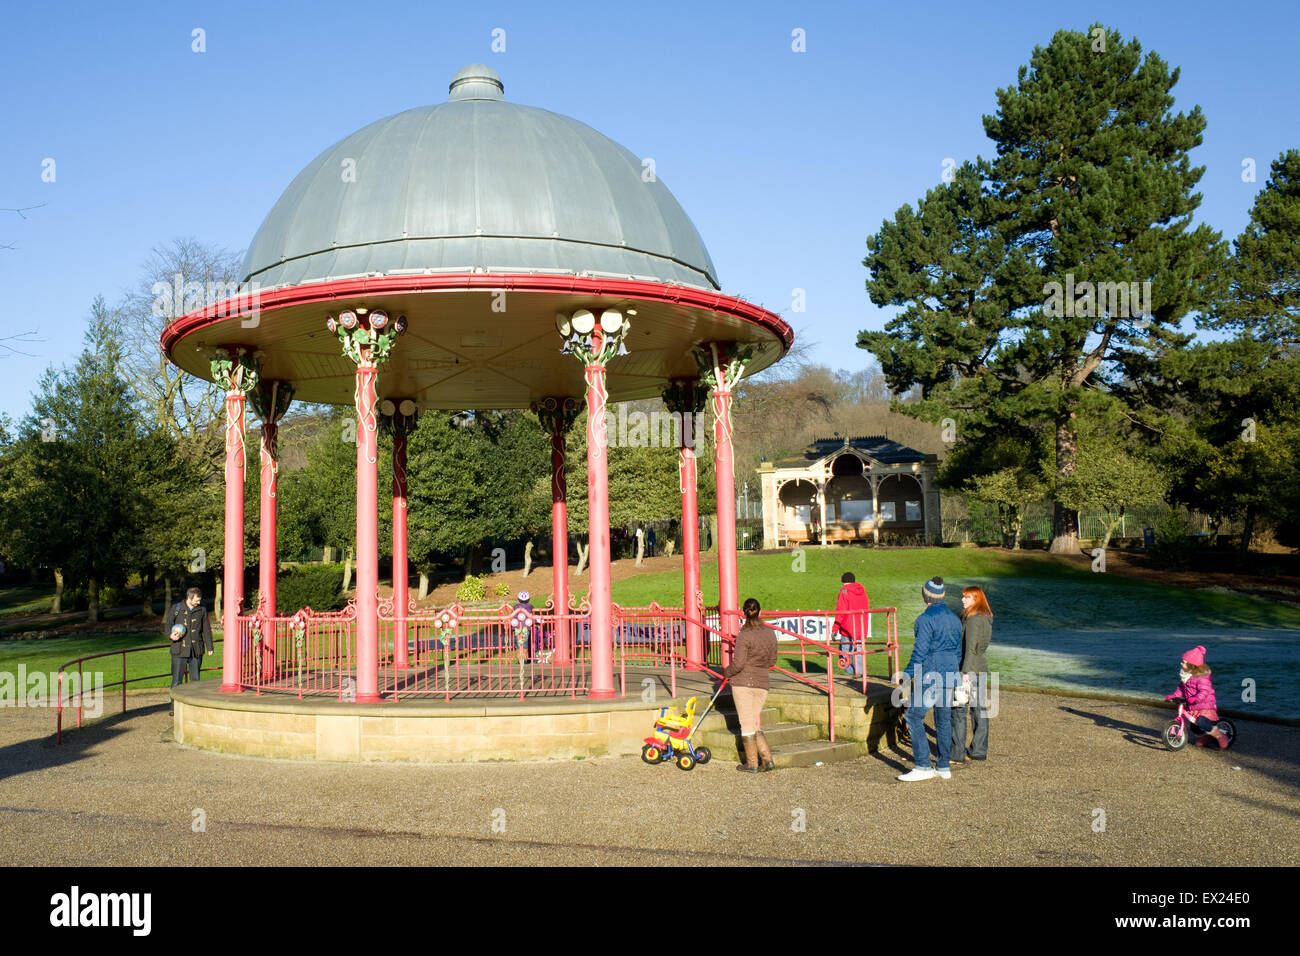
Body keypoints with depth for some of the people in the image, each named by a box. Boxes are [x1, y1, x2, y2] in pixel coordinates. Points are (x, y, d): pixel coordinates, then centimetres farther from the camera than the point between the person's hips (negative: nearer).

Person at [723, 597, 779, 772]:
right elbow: (772, 660, 13)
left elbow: (738, 664, -15)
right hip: (762, 682, 6)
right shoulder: (770, 633, 4)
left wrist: (726, 672, 3)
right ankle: (767, 760, 7)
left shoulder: (744, 635, -13)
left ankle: (752, 763, 10)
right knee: (754, 723, 15)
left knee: (747, 724, 4)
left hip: (743, 681, -5)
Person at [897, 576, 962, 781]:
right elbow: (958, 651, 17)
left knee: (914, 715, -4)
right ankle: (944, 767, 16)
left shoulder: (926, 619, -12)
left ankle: (922, 766, -10)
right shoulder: (954, 618, 12)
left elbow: (920, 650, -16)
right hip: (949, 673, 8)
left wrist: (907, 674, -9)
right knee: (944, 718, 13)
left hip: (930, 672, -8)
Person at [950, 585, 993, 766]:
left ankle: (957, 754, -5)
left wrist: (965, 672, -22)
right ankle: (979, 750, 19)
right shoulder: (986, 619, 12)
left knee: (959, 710, -5)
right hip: (982, 668, 9)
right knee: (979, 709, 12)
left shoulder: (973, 619, -15)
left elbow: (970, 648, -20)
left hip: (970, 668, -9)